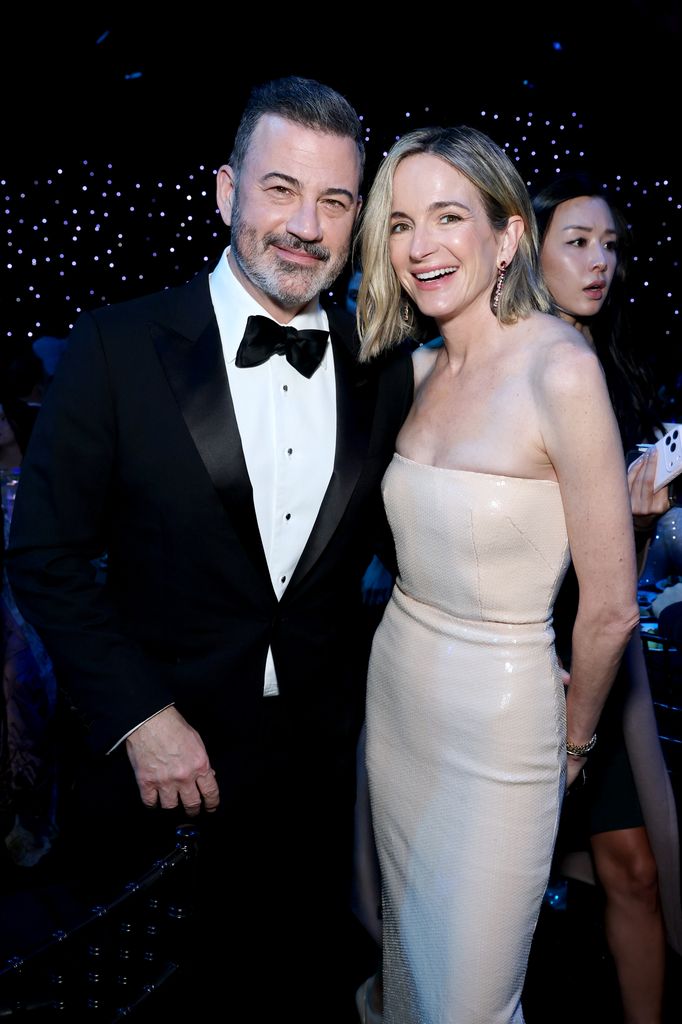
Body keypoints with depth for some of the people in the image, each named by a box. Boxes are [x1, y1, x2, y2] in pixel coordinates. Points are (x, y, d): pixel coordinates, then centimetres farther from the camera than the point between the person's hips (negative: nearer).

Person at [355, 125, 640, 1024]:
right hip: (396, 687, 6)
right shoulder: (419, 369, 0)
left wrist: (575, 736, -2)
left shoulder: (560, 368, -22)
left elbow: (611, 607, -16)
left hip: (499, 718, -6)